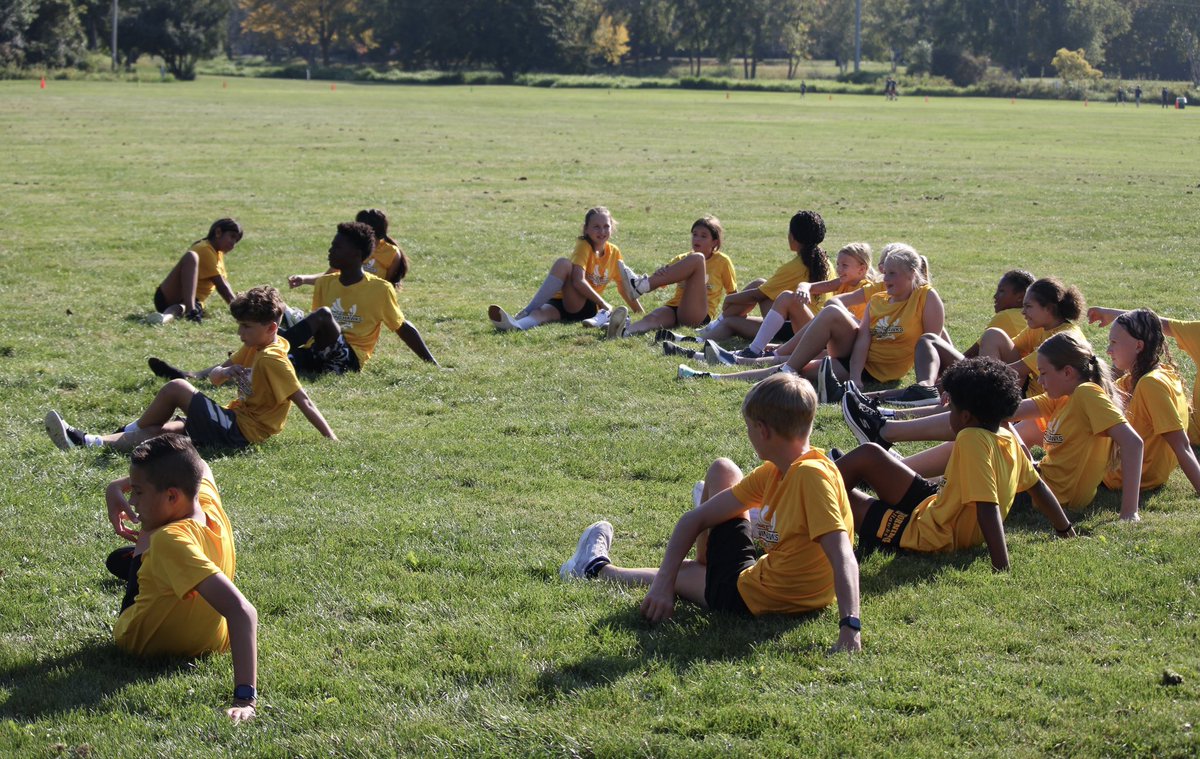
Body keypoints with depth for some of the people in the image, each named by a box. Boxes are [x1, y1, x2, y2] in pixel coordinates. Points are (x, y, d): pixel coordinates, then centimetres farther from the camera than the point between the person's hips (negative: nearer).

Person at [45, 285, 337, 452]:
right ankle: (85, 441, -5)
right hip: (234, 422, 9)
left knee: (176, 387, -12)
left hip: (239, 432, -9)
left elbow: (303, 401, -20)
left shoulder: (273, 360, -16)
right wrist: (221, 373, -9)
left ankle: (133, 430, 6)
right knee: (160, 431, 0)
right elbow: (214, 375, 17)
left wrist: (331, 439, -24)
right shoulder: (253, 349, 13)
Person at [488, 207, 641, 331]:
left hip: (586, 307, 2)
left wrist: (639, 311, 27)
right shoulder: (584, 246, -7)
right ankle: (516, 323, -64)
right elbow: (578, 281, -22)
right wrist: (604, 304, -20)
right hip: (561, 300, -2)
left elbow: (623, 286, 21)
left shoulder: (614, 252, 7)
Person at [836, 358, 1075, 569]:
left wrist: (1001, 566, -40)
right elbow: (1037, 486, 6)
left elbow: (988, 507, -36)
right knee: (868, 455, 11)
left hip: (927, 536, -8)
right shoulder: (1009, 439, -5)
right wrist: (1065, 530, 21)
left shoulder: (972, 440, -30)